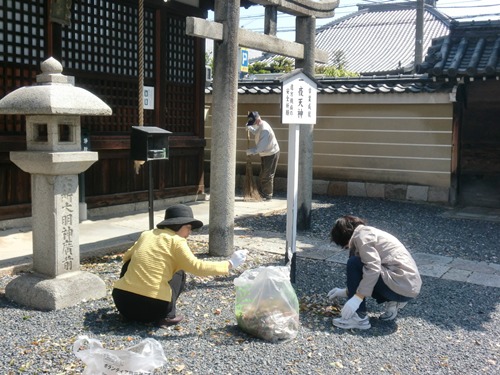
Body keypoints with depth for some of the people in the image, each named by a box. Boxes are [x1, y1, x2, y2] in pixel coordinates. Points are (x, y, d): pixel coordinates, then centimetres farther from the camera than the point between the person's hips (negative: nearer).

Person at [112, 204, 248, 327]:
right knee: (179, 274, 22)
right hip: (152, 306, -4)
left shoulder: (146, 234, 15)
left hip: (121, 301, 4)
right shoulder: (175, 241, -2)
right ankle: (167, 317, 5)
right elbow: (196, 267, -11)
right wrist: (229, 264, -6)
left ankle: (131, 314, 25)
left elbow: (127, 257, 27)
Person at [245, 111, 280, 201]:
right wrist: (250, 129, 4)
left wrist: (251, 151, -25)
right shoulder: (259, 126, 2)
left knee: (267, 176, -2)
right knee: (262, 176, 15)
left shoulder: (265, 129, -28)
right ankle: (261, 194, 25)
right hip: (265, 154, 10)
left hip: (271, 154, -10)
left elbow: (261, 146, -32)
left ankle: (268, 195, 8)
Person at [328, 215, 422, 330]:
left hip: (402, 285, -10)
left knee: (354, 264, -10)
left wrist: (357, 298, -22)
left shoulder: (361, 235, -9)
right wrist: (347, 291, 26)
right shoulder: (369, 232, 20)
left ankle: (359, 317, -8)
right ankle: (393, 303, 10)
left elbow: (373, 268, -22)